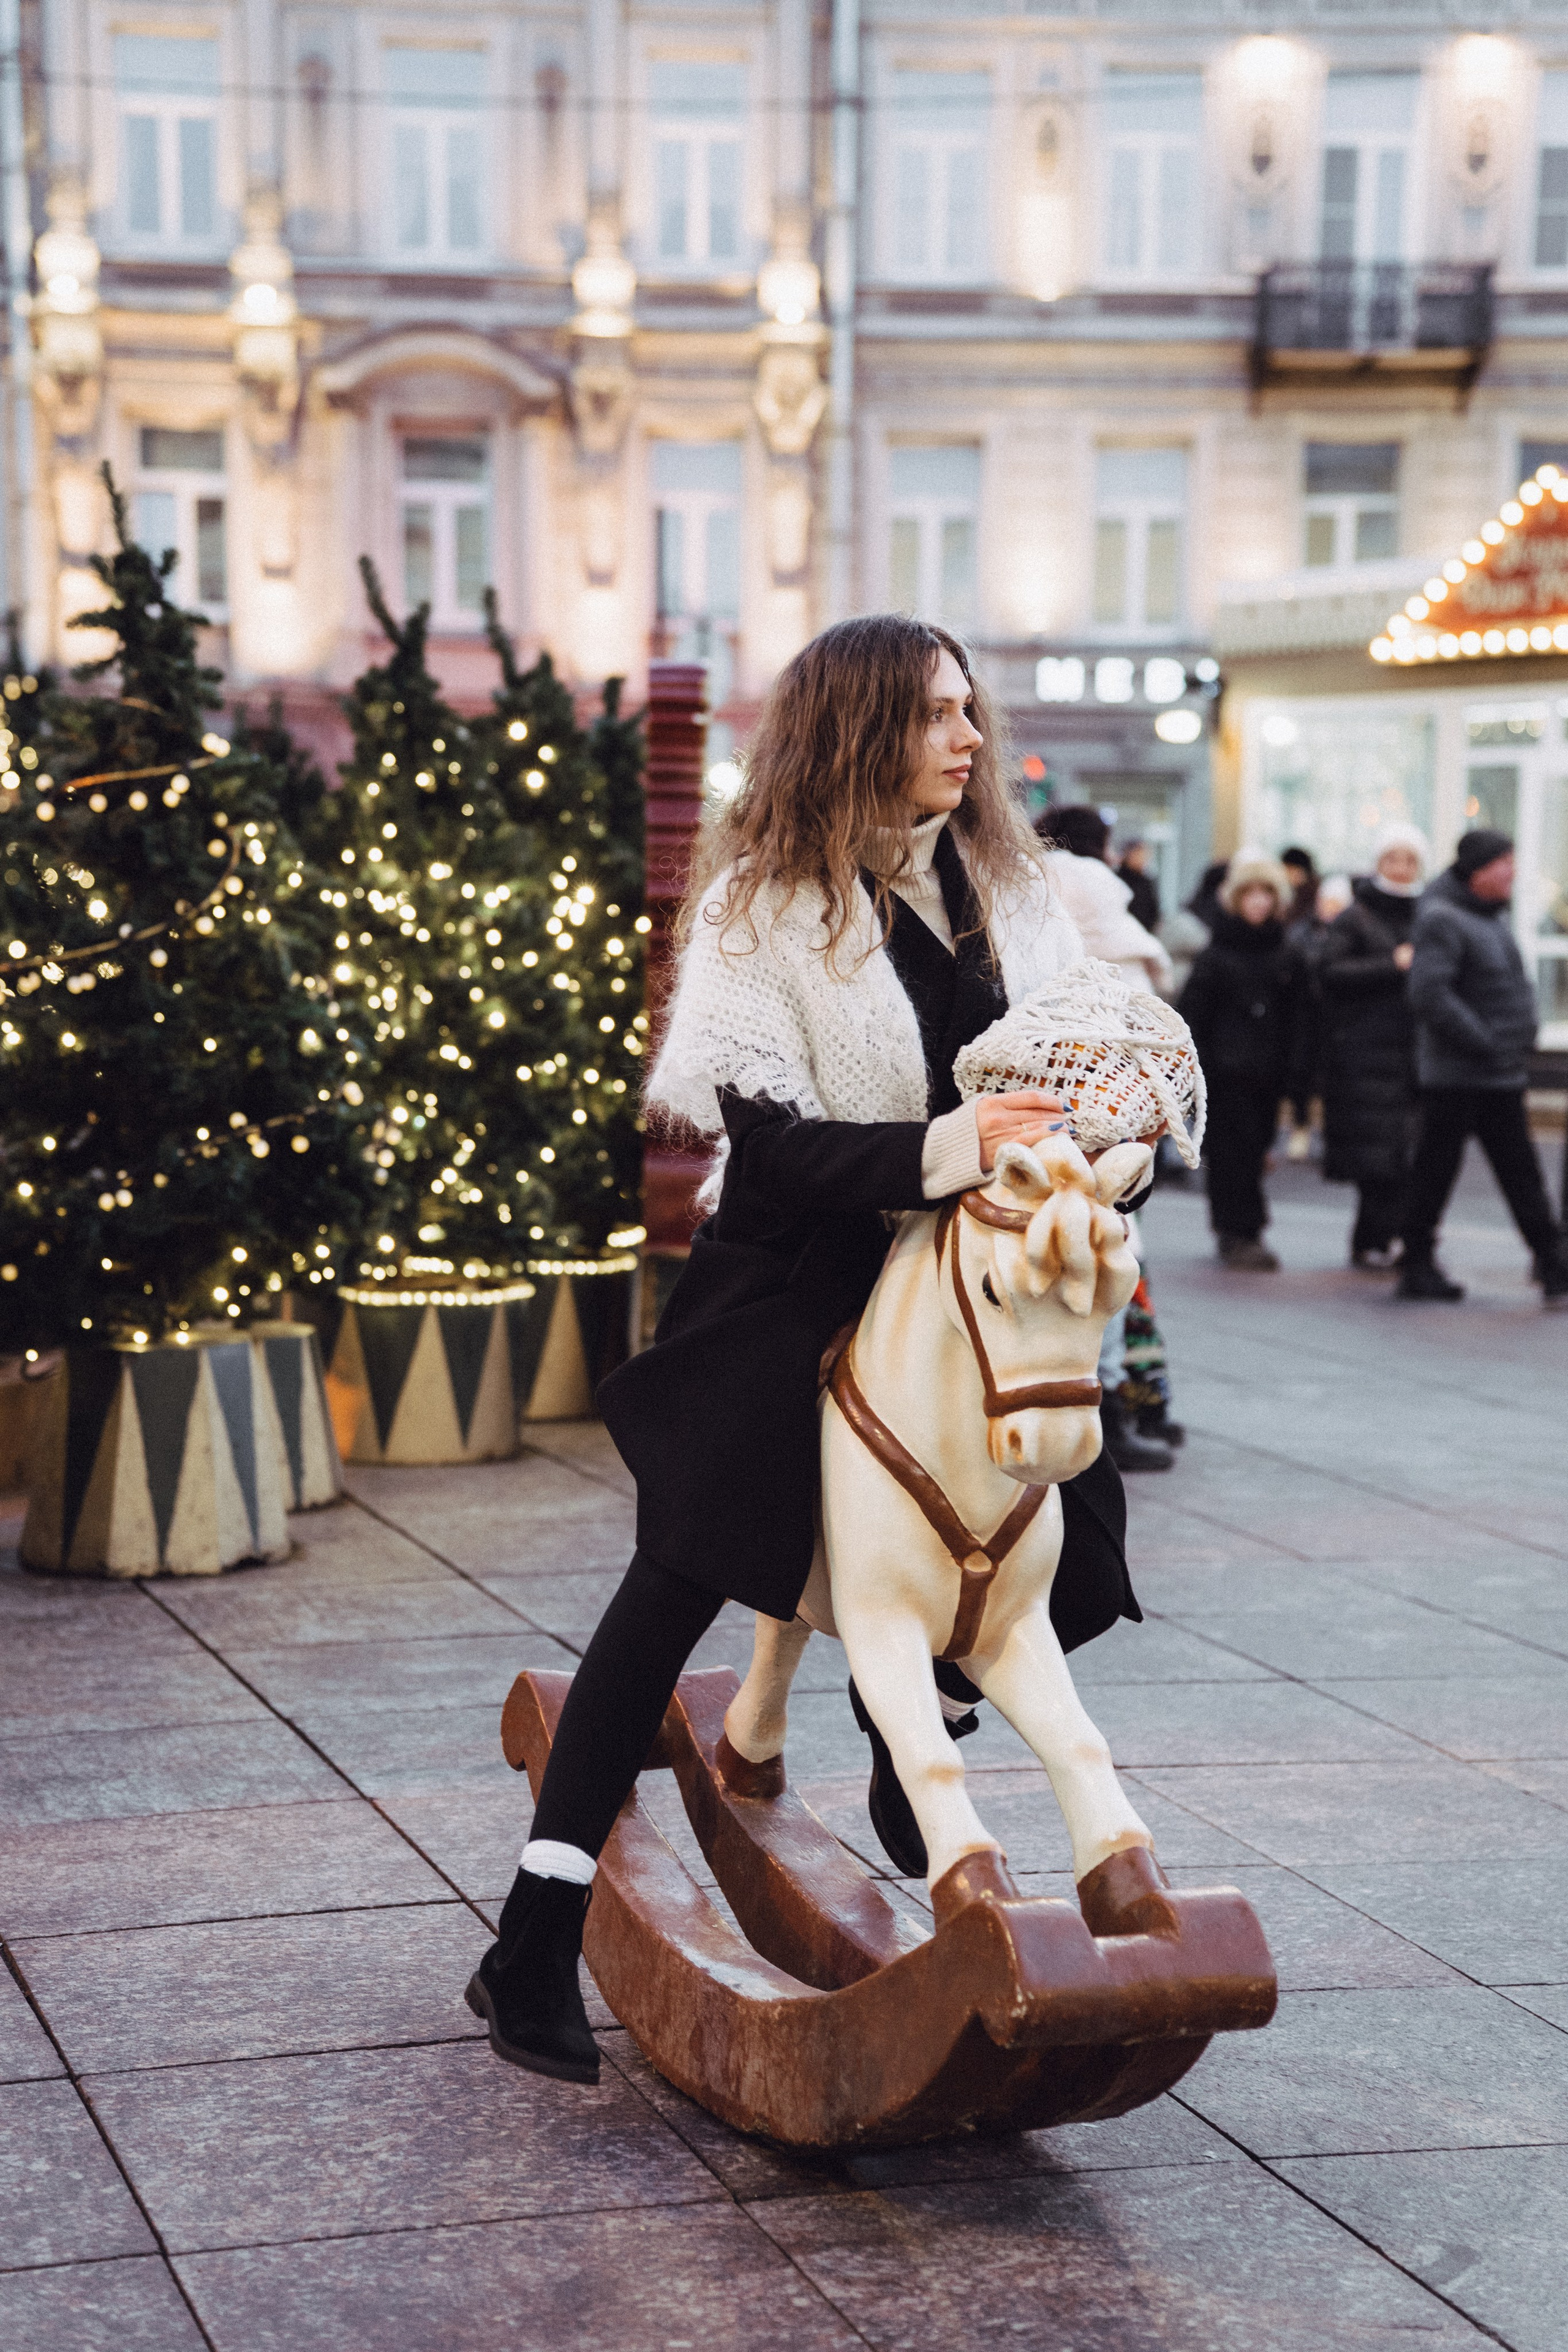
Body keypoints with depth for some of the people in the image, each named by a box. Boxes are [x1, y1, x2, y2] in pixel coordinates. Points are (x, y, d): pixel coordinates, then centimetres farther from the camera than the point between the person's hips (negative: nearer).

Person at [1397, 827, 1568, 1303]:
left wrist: (1523, 1032, 11)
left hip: (1502, 1076, 9)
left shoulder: (1494, 915, 15)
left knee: (1520, 1170, 8)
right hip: (1455, 1076, -9)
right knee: (1435, 1170, 1)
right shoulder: (1441, 920, -15)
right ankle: (1418, 1265, 11)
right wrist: (1484, 1042, -23)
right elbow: (1429, 995, -26)